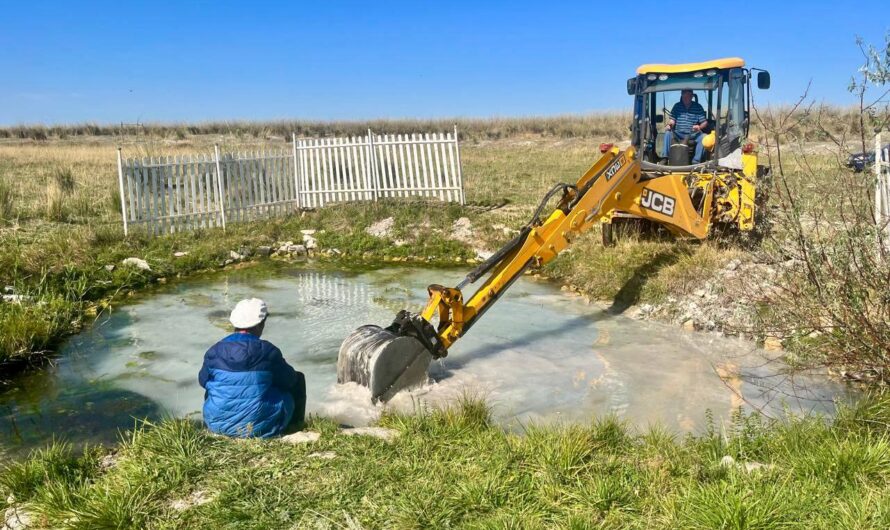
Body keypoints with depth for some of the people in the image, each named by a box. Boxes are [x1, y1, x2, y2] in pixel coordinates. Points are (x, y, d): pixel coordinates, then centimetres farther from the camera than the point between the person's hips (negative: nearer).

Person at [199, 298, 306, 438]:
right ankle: (295, 424, 33)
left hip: (218, 425, 4)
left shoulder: (214, 351, -7)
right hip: (260, 427, -3)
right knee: (298, 379, 16)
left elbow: (203, 381, 9)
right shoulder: (267, 351, -15)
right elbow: (289, 380, -1)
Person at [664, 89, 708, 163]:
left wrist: (700, 127, -22)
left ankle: (696, 161, -30)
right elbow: (672, 120, 6)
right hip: (679, 134, 1)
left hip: (693, 134, -1)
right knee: (668, 133, -27)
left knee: (704, 137, -30)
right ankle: (665, 158, -27)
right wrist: (669, 125, -19)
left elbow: (704, 122, 1)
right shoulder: (677, 106, 8)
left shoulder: (698, 107, 4)